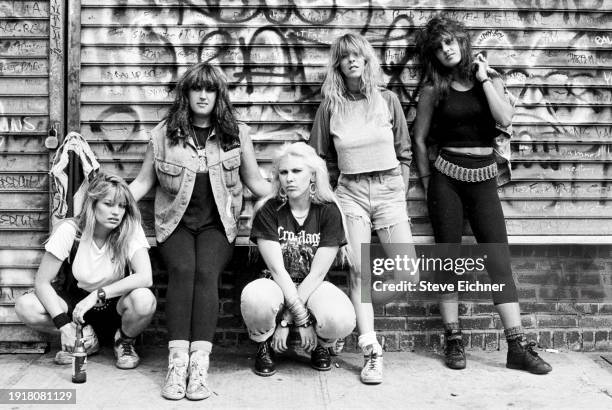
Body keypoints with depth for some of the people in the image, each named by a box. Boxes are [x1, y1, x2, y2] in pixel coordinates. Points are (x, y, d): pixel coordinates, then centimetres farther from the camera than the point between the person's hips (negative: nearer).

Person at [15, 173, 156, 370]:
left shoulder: (131, 230, -19)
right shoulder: (70, 230, -18)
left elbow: (145, 278, -31)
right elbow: (42, 282, -17)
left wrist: (98, 295, -35)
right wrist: (64, 325, -27)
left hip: (115, 305, -2)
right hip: (76, 302, 2)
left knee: (143, 299, -36)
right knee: (24, 307, -24)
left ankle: (125, 341, -2)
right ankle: (86, 338, -2)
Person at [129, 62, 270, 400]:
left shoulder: (237, 133, 9)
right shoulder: (163, 134, 8)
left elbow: (256, 182, 14)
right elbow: (143, 182, 12)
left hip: (217, 224, 0)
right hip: (175, 223, 0)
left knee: (206, 272, -28)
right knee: (182, 270, -29)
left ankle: (199, 363, -31)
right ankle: (178, 361, -30)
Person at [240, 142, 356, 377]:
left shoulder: (329, 212, -8)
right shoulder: (268, 211, -8)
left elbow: (317, 273, -12)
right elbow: (277, 269, -14)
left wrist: (286, 320, -18)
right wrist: (302, 318, -21)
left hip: (313, 287, 1)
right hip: (278, 287, 0)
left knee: (341, 320, -34)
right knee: (254, 298, -37)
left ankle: (320, 344, 6)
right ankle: (265, 346, -2)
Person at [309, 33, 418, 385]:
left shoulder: (388, 100, 6)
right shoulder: (331, 106, 6)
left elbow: (405, 153, 9)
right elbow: (322, 158, 12)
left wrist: (400, 195, 4)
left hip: (389, 189, 1)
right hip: (350, 191, 0)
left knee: (408, 276, -9)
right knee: (358, 269, -12)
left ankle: (358, 308, 18)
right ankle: (372, 352, -4)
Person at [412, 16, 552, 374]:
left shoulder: (490, 79, 7)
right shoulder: (433, 88, 4)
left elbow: (505, 119, -9)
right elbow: (420, 139, 8)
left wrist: (483, 79, -6)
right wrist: (427, 182, 5)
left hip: (484, 178, 1)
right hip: (446, 176, -1)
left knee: (499, 258, -4)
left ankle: (518, 346, -2)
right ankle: (454, 340, 9)